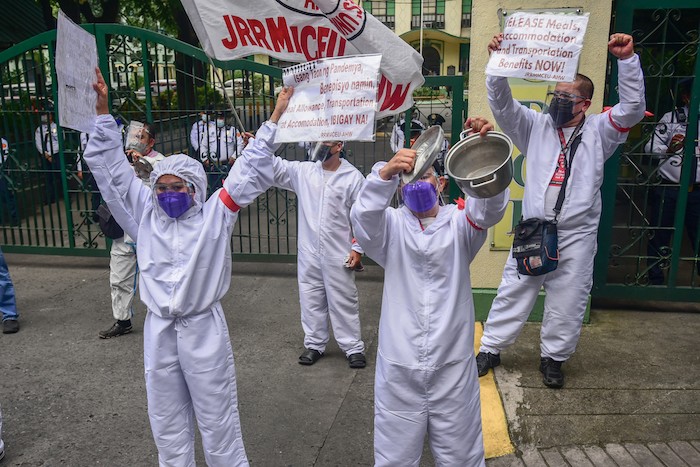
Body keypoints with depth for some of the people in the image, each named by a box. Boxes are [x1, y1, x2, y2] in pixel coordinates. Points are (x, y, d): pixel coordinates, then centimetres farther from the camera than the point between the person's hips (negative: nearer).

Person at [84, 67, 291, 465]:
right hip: (159, 331, 4)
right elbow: (112, 169, 3)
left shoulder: (215, 214, -4)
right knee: (167, 420, 19)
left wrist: (275, 118, -8)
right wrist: (103, 109, -1)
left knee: (218, 419, 9)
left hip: (204, 328, -3)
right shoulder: (146, 214, 3)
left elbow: (250, 171, -6)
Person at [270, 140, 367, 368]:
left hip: (339, 255, -3)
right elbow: (274, 167, 0)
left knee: (344, 302, 7)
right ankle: (314, 344, 31)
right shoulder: (302, 171, 2)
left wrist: (358, 249, -8)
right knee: (311, 300, 14)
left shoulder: (353, 177, -7)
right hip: (308, 253, 4)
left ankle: (354, 348, 22)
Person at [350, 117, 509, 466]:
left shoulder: (458, 223, 3)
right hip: (399, 365, 0)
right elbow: (363, 217, -18)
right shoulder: (392, 227, 3)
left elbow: (490, 207, -16)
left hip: (453, 363, 0)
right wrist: (386, 172, -36)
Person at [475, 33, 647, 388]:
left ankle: (553, 357, 28)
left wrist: (627, 60, -18)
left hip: (576, 235, 0)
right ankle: (491, 348, 23)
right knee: (512, 292, 9)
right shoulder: (536, 126, 6)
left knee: (567, 302, 9)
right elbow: (502, 104, -3)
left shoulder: (598, 131, 4)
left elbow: (632, 108, -9)